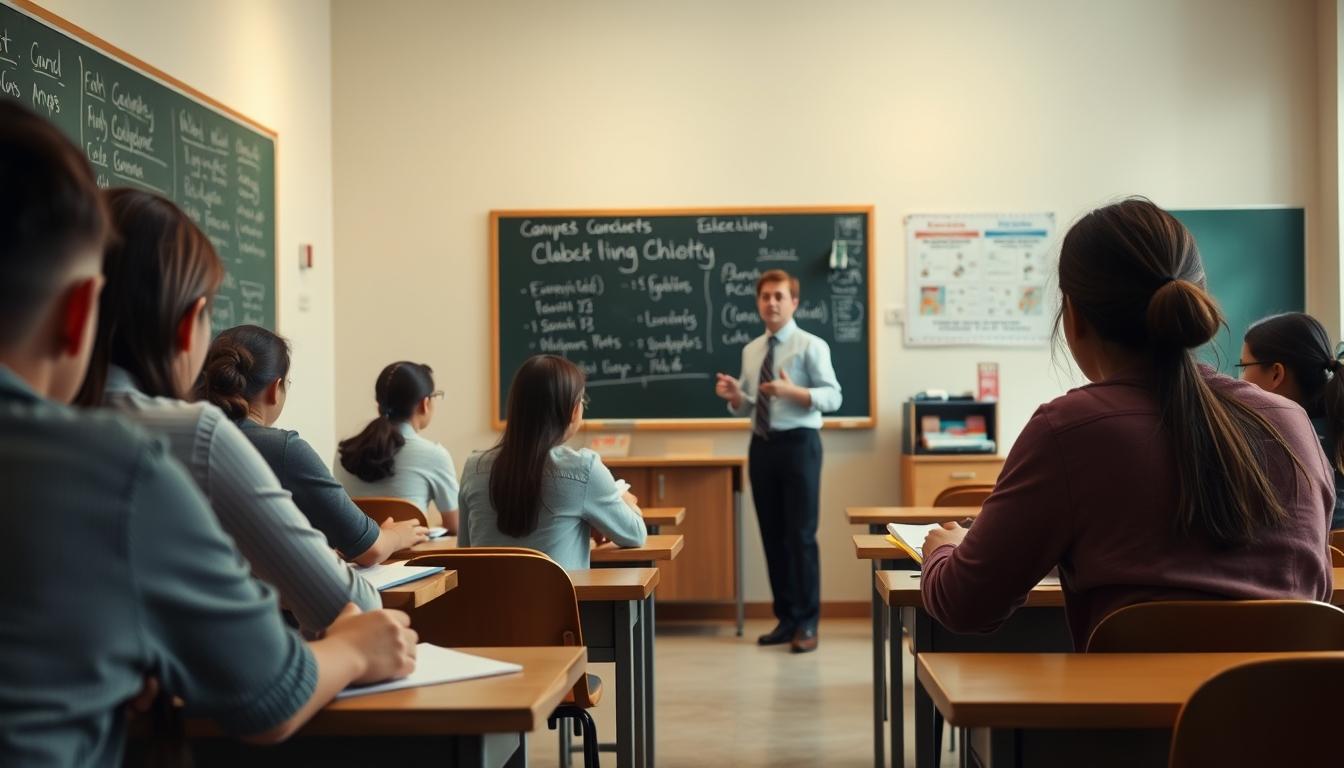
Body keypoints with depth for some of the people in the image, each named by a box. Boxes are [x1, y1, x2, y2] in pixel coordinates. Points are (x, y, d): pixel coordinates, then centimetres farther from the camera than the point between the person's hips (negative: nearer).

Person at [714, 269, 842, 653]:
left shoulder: (810, 346, -5)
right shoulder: (751, 350, 13)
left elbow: (832, 396, -12)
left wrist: (791, 391, -26)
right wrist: (733, 395, -4)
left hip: (799, 444, -6)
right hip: (761, 445, 6)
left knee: (801, 534, -3)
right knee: (772, 534, 9)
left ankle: (807, 624, 6)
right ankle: (785, 618, 20)